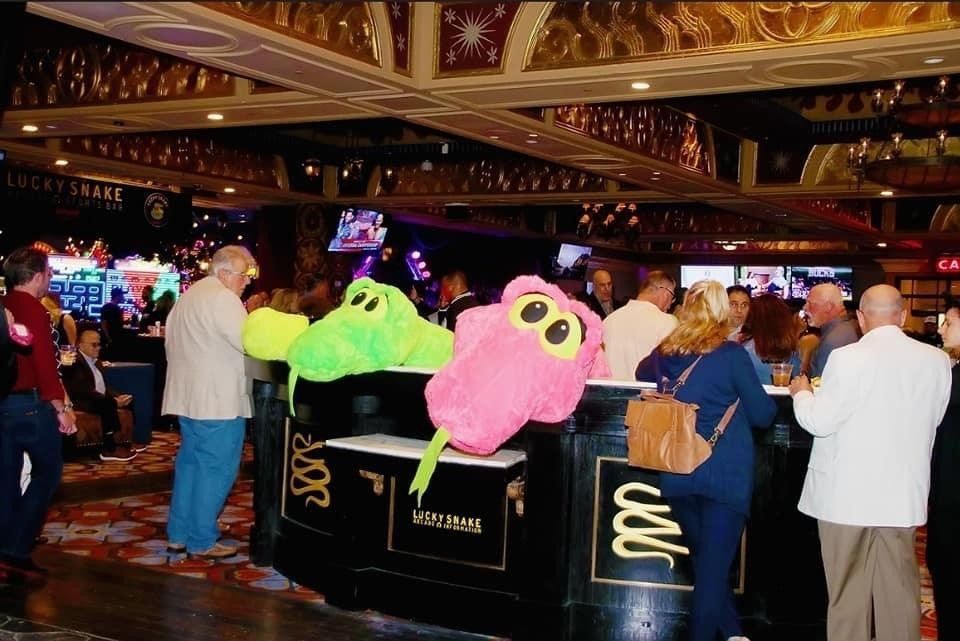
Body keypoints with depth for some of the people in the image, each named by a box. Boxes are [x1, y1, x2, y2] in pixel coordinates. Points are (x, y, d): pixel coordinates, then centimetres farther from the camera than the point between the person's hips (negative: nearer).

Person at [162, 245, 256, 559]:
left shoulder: (189, 296, 18)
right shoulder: (222, 298, -13)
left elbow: (173, 344, 23)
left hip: (187, 395, 10)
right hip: (218, 399, -10)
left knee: (190, 463, 16)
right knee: (215, 469, -2)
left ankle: (179, 534, 21)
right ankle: (202, 541, 3)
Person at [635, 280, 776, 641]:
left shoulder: (665, 353, 3)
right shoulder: (731, 354, -10)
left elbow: (642, 375, 27)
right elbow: (762, 414, -3)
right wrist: (771, 397, 15)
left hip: (678, 474, 4)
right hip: (726, 473, -4)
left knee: (703, 561, 18)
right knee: (714, 566, 2)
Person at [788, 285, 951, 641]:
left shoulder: (848, 357, -16)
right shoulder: (937, 360, -1)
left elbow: (820, 421, -13)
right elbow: (934, 417, 11)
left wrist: (801, 393, 7)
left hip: (847, 493, -4)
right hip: (902, 493, 4)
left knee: (847, 590, 8)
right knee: (900, 588, 14)